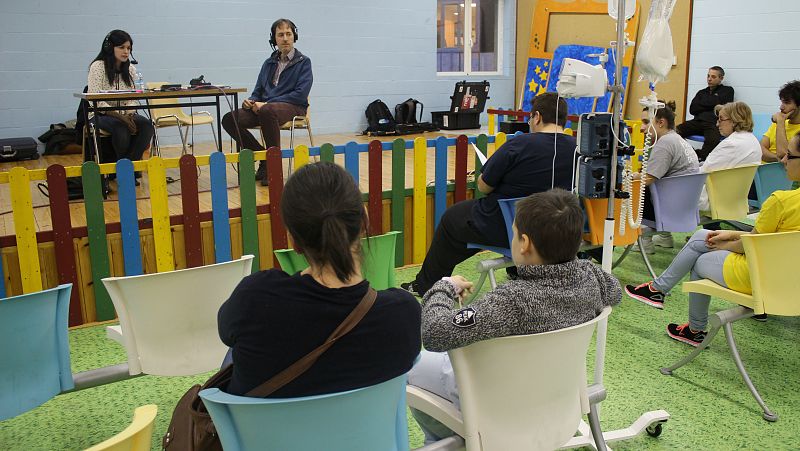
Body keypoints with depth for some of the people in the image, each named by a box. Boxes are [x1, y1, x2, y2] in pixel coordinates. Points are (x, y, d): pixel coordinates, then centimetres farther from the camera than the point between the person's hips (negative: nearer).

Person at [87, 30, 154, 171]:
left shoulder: (131, 69, 9)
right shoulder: (98, 67, -8)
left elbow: (133, 99, 6)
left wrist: (129, 114, -17)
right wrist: (119, 116, -27)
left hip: (126, 114, 5)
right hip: (101, 115, -5)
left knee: (147, 125, -26)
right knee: (121, 127, -36)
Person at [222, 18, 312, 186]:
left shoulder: (303, 62, 3)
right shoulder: (269, 63, 20)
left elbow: (300, 94, -10)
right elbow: (258, 91, 22)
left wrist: (266, 104, -15)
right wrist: (251, 101, -5)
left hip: (293, 107, -6)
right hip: (263, 107, 6)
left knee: (267, 111, -41)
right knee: (229, 119, -18)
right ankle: (263, 158, -3)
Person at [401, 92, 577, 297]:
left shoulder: (520, 144, -21)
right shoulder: (575, 148, -6)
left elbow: (483, 186, -13)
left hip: (502, 229, -5)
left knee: (451, 217, 21)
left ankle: (425, 286, 34)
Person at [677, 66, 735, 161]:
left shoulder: (727, 91, 19)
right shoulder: (702, 92, 30)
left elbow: (718, 104, 1)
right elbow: (692, 109, 13)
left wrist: (703, 104, 13)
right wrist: (711, 106, 7)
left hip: (714, 123, -4)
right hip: (698, 121, 4)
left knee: (712, 141, -41)